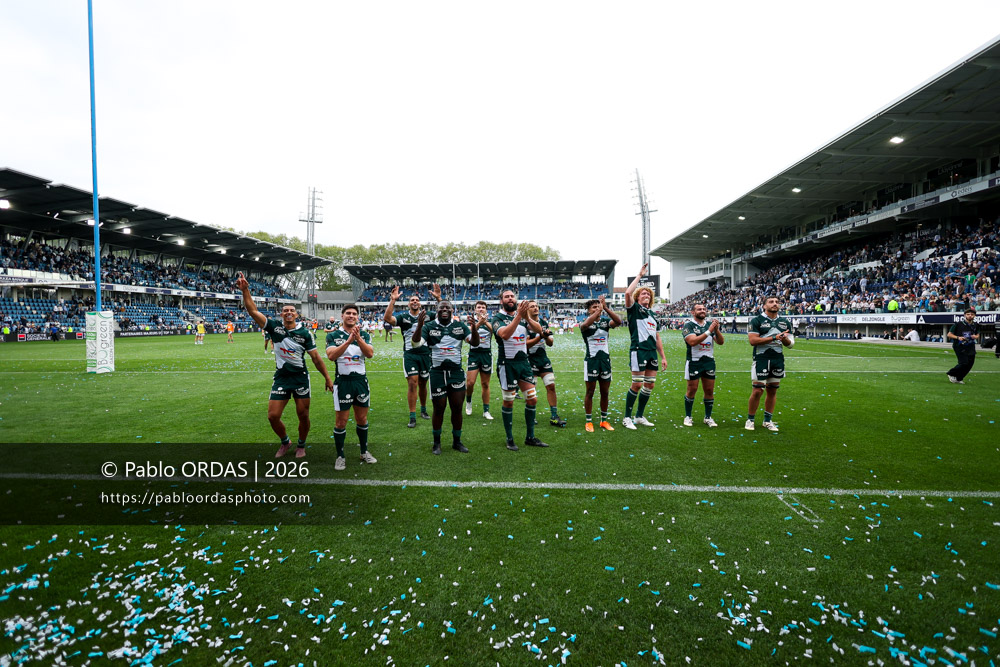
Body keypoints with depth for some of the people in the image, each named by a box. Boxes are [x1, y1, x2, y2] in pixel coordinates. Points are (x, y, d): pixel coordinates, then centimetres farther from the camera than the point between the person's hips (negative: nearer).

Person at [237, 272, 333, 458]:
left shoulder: (304, 332, -5)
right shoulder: (274, 326, -1)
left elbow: (316, 358, -2)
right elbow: (253, 311, -10)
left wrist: (328, 378, -2)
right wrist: (245, 290, -22)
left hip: (300, 378, -1)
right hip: (281, 378, 2)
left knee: (303, 415, 5)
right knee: (273, 416, 0)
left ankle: (301, 446, 29)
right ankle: (285, 442, 28)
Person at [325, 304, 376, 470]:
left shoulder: (364, 335, 4)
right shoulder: (333, 335, -2)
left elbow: (370, 354, -12)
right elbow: (331, 356, -19)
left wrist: (358, 338, -26)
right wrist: (349, 340, -29)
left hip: (361, 380, 3)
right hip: (342, 381, -3)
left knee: (362, 419, 13)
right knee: (341, 422, 1)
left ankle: (364, 452, 27)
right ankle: (340, 456, 16)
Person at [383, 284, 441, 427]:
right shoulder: (404, 317, 0)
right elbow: (387, 318, -15)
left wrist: (438, 298, -19)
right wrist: (393, 300, -21)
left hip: (425, 354, 2)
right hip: (410, 355, -2)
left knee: (422, 384, 14)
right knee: (412, 383, -8)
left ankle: (423, 410, 34)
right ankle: (412, 418, -2)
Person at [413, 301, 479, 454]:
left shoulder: (460, 326, 3)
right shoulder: (429, 327, -3)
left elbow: (475, 343, -6)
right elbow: (416, 342, -16)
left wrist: (474, 328, -27)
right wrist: (419, 325, -33)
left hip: (456, 372, 2)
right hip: (437, 372, -2)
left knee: (457, 408, 7)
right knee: (439, 409, 6)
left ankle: (457, 441, 23)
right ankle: (436, 442, 23)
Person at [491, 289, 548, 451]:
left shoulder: (523, 316, 8)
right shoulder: (498, 318, -5)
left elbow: (539, 330, -6)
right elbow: (504, 334, -25)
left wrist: (526, 316, -23)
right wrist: (519, 316, -29)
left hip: (523, 362, 5)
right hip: (507, 364, -5)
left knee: (532, 399, 5)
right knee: (508, 402, 3)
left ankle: (530, 437, 18)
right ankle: (510, 439, 18)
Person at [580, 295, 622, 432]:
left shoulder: (605, 321, 4)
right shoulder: (584, 323, -5)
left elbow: (618, 321, -17)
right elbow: (586, 324, -31)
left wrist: (605, 308, -26)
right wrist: (599, 309, -33)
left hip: (605, 359, 4)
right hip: (591, 360, -4)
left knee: (605, 392, 10)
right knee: (590, 392, 3)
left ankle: (604, 420, 23)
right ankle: (589, 422, 13)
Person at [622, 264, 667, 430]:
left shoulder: (652, 314, 22)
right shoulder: (634, 309, 3)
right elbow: (628, 293, -18)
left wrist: (663, 357, 18)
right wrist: (639, 275, -9)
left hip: (652, 352, 7)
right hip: (638, 350, -7)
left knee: (650, 385, 8)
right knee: (637, 384, -8)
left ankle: (639, 416, 20)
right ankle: (627, 418, 3)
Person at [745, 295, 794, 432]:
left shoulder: (784, 322, 13)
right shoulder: (757, 321, -4)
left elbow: (790, 343, 14)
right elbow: (752, 340, -15)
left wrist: (784, 339, -10)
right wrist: (774, 337, -18)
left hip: (778, 360, 5)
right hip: (761, 359, -5)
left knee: (773, 391, 10)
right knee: (758, 390, -7)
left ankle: (768, 421, 20)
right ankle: (750, 420, 7)